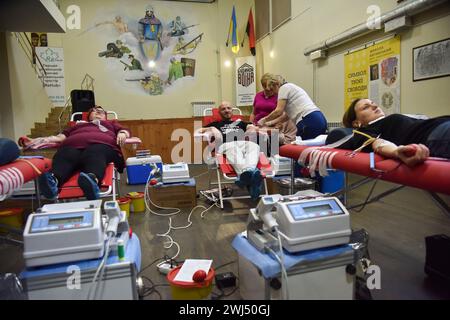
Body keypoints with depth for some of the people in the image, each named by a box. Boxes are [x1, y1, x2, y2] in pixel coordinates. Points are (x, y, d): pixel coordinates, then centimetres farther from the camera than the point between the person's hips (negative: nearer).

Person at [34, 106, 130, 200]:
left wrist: (122, 133, 0)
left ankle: (92, 179, -71)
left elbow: (124, 131, 25)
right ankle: (53, 179, -63)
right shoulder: (79, 124, 45)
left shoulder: (111, 123, 42)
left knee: (95, 159, -39)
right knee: (65, 158, -34)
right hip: (73, 144, 2)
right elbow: (64, 135, 31)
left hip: (101, 143, -2)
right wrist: (48, 139, 10)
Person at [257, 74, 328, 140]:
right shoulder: (290, 87, 28)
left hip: (309, 121, -10)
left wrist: (264, 120, 7)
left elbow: (278, 111, -7)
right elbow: (289, 114, 30)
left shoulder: (284, 87, 0)